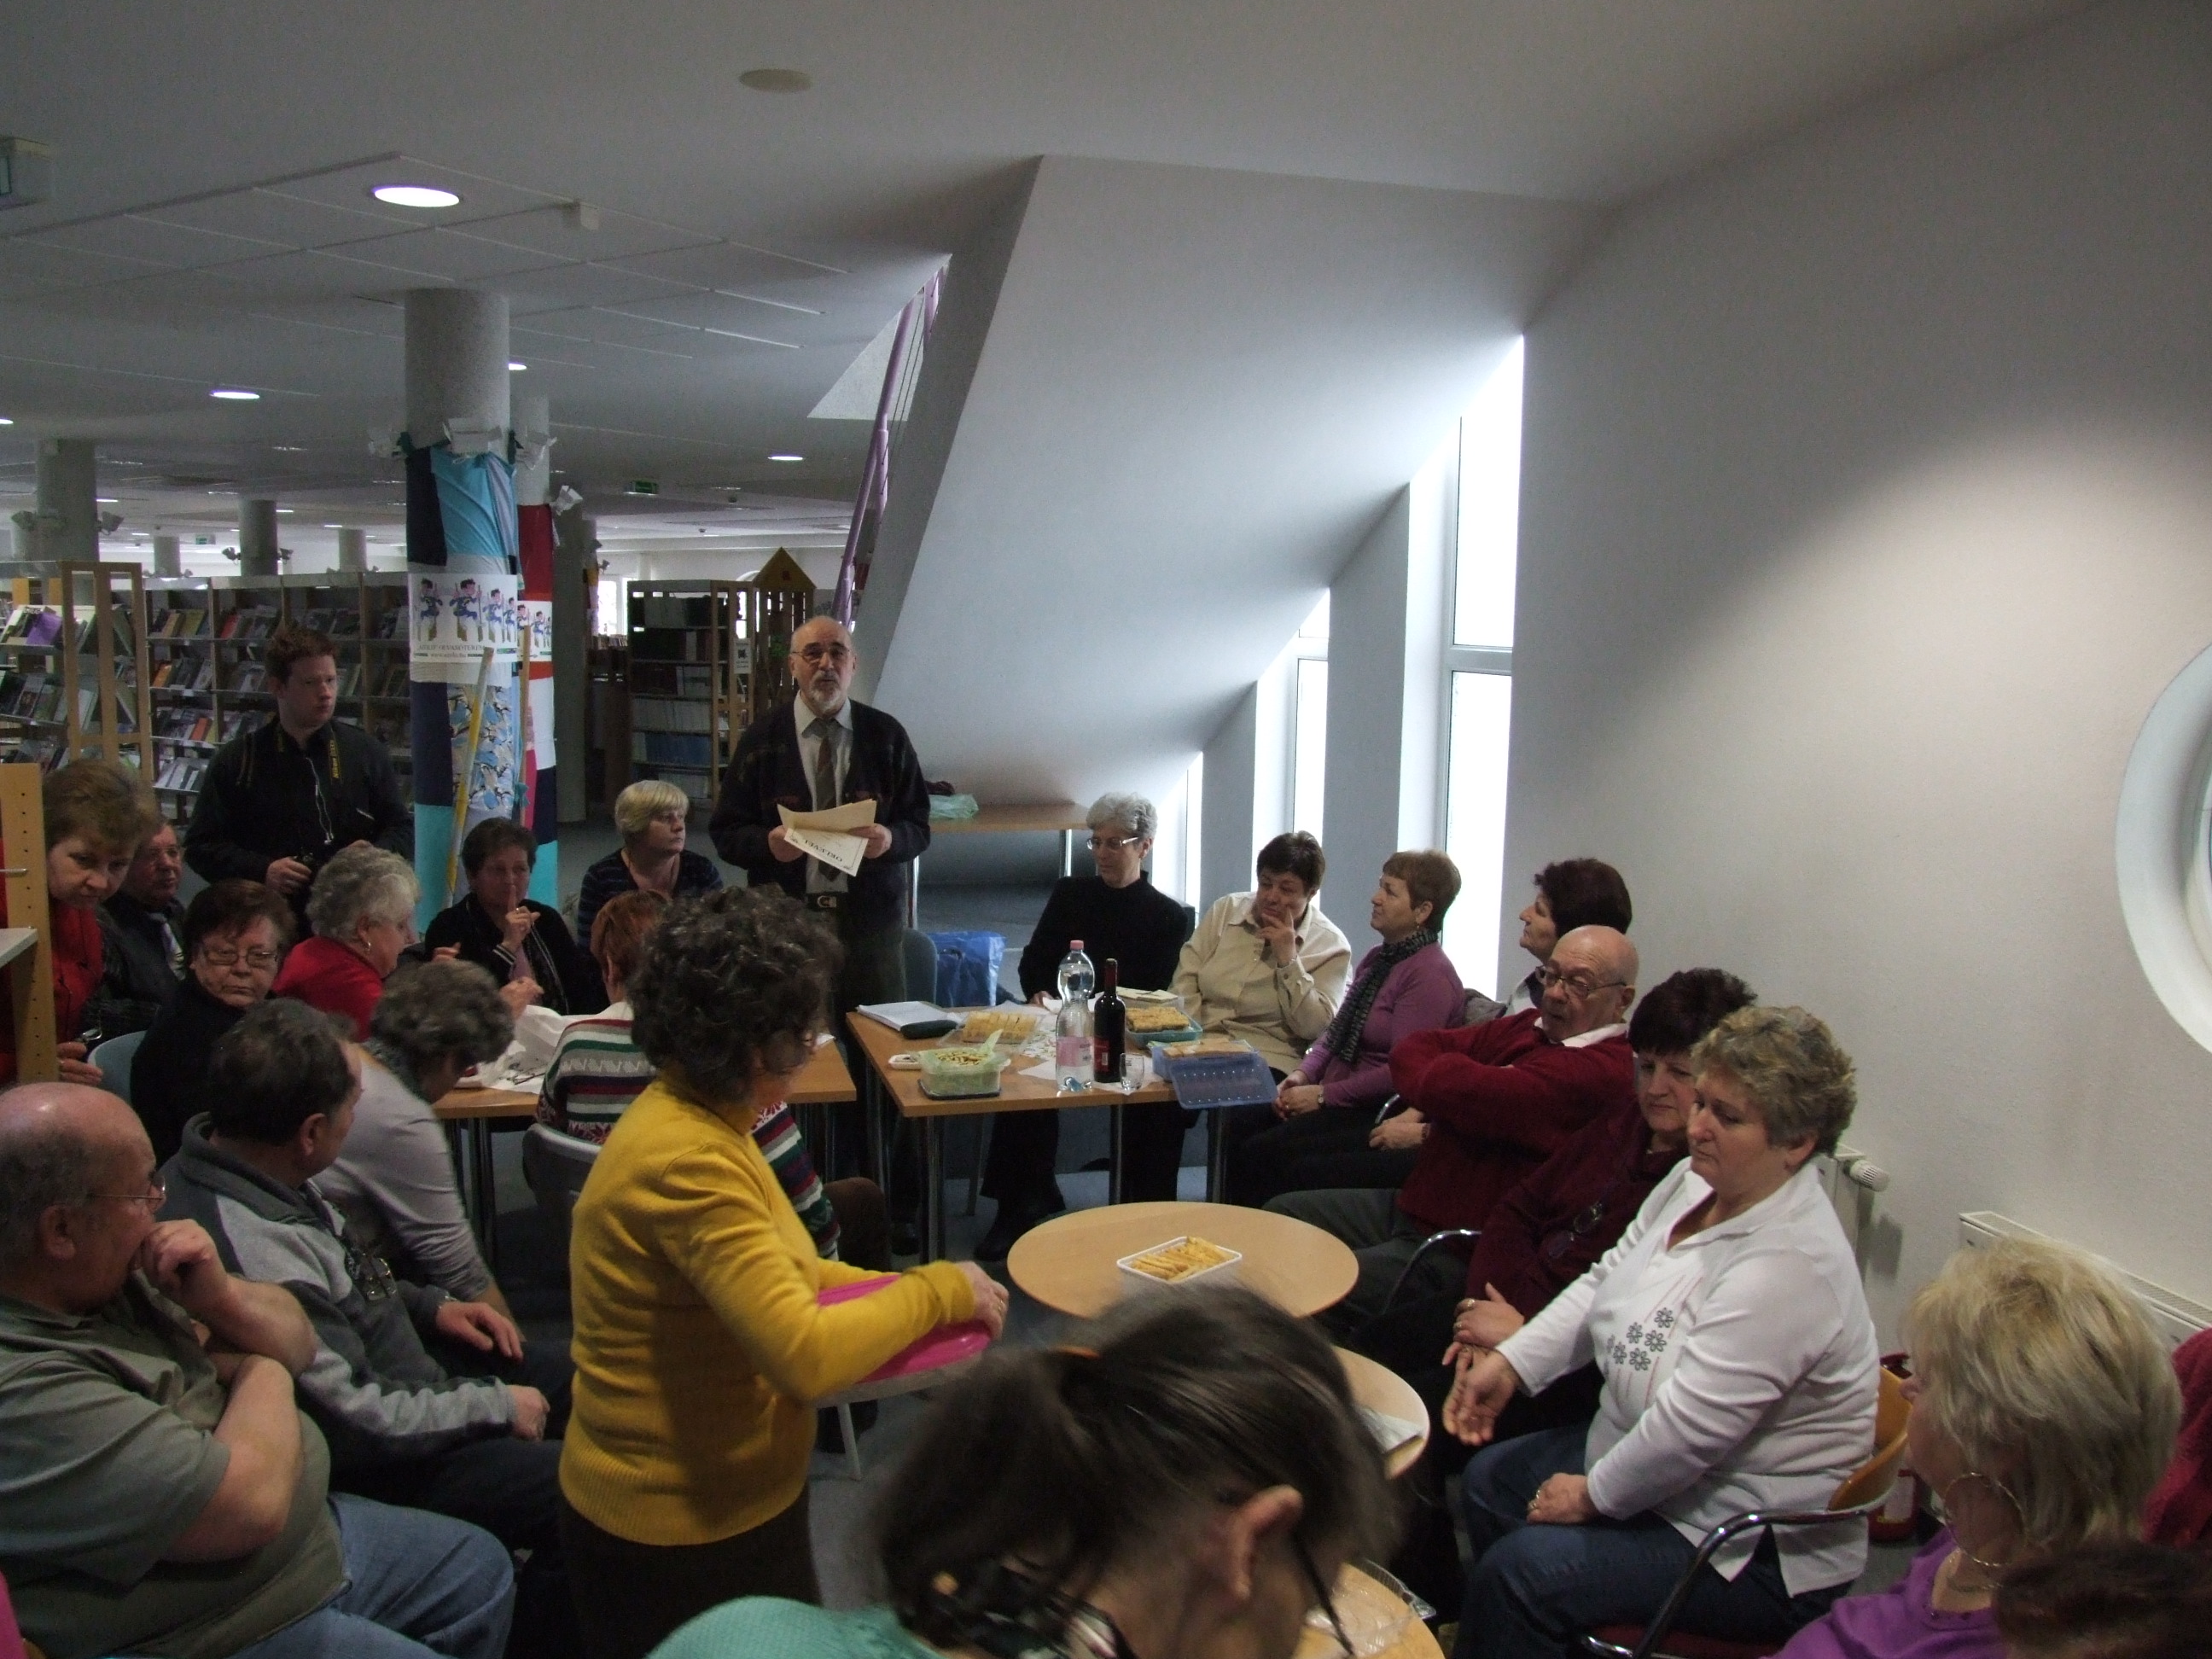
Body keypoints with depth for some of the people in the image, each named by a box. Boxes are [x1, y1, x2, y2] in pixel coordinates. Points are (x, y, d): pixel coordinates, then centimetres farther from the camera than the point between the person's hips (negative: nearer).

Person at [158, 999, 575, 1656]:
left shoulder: (224, 1158, -5)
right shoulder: (258, 1254, -36)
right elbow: (361, 1426, -28)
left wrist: (429, 1305, 5)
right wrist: (496, 1406, -15)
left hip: (393, 1365, 10)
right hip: (384, 1469, -10)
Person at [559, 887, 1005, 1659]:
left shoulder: (703, 1122, 1)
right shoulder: (686, 1160, -29)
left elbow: (770, 1269, 14)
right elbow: (804, 1355, -32)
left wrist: (896, 1290, 0)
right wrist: (940, 1291, -18)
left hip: (733, 1501, 9)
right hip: (684, 1534, -9)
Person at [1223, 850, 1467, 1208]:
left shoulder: (1430, 974, -15)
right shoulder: (1377, 959, 15)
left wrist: (1324, 1095, -16)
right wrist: (1304, 1073, -1)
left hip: (1378, 1113, -9)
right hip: (1336, 1097, 9)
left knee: (1262, 1152, -22)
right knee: (1239, 1124, -11)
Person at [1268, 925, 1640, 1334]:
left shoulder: (1600, 1070, -22)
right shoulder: (1531, 1027, 10)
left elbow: (1457, 1089, -30)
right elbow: (1411, 1050, 10)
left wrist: (1423, 1132, -7)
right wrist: (1418, 1112, -9)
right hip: (1411, 1204, 10)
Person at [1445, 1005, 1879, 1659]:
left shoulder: (1789, 1265, -31)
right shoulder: (1697, 1181, -2)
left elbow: (1690, 1426, -30)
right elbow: (1606, 1282, 7)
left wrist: (1594, 1494, -16)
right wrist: (1510, 1361, -3)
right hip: (1646, 1460, 10)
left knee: (1523, 1570, -21)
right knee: (1490, 1482, 13)